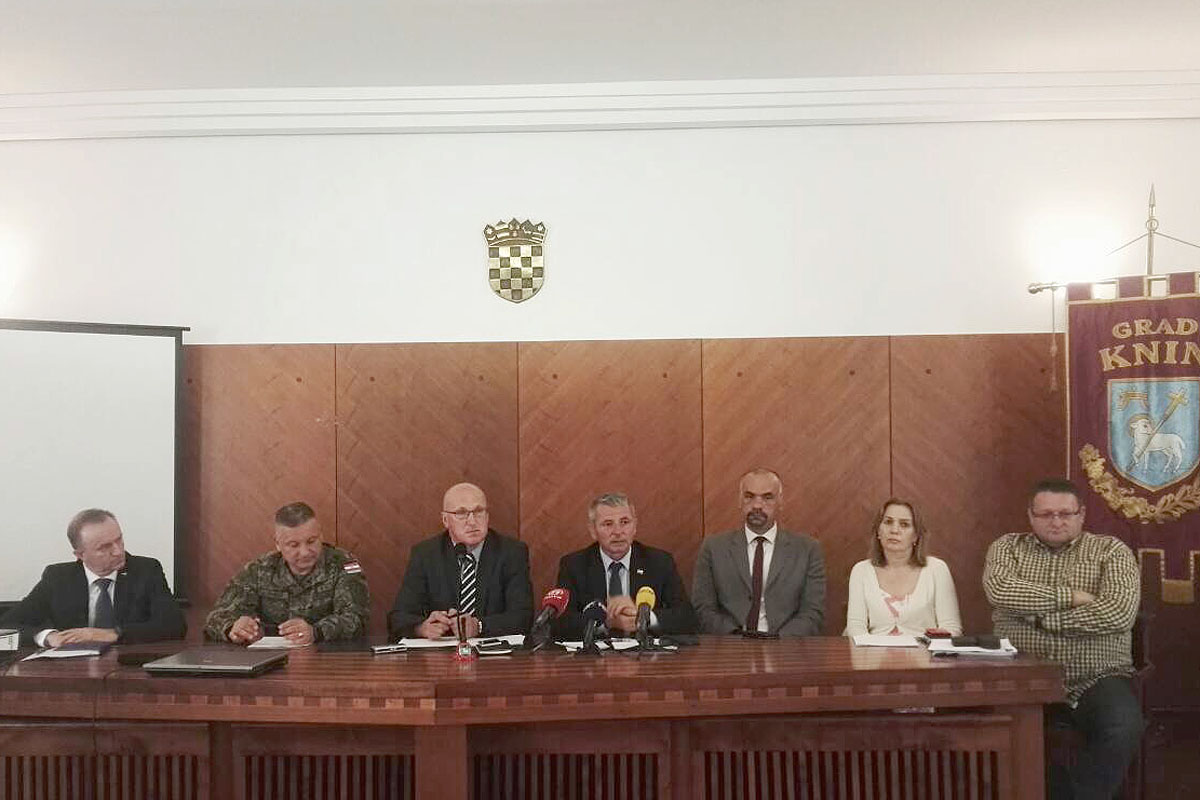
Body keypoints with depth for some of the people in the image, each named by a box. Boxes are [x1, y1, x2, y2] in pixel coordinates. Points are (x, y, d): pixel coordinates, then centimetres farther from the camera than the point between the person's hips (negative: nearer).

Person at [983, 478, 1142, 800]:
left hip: (1096, 678, 0)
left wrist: (1041, 618, -10)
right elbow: (1000, 590, -11)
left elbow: (1120, 612, -11)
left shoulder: (1111, 550, 6)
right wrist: (1069, 597, -11)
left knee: (1123, 728, -30)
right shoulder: (1007, 547, 11)